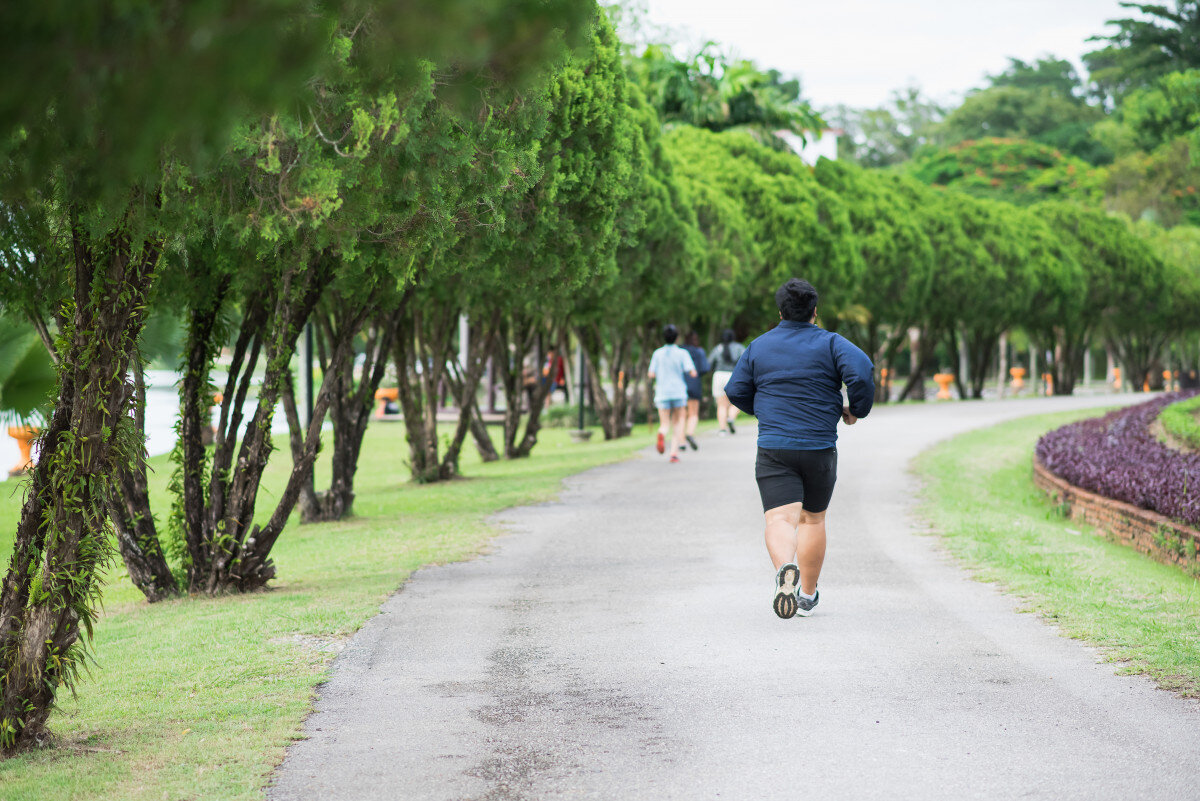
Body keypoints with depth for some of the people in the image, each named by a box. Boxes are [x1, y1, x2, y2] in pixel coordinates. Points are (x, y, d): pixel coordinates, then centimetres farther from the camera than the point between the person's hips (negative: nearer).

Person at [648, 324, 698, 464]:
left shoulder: (658, 354, 1)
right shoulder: (682, 353, -4)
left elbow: (651, 374, -2)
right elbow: (692, 372, -11)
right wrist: (692, 370, 12)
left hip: (662, 393, 1)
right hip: (679, 392, -1)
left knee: (665, 425, 4)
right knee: (677, 423, 15)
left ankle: (662, 434, -33)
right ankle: (674, 452, 3)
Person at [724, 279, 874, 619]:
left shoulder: (759, 346, 7)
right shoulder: (830, 343, 0)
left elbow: (736, 391, 11)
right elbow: (861, 372, -16)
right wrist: (857, 409, 2)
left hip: (773, 450, 0)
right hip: (820, 448, 0)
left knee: (780, 519, -9)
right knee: (813, 519, 17)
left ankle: (785, 569, -41)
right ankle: (807, 596, 24)